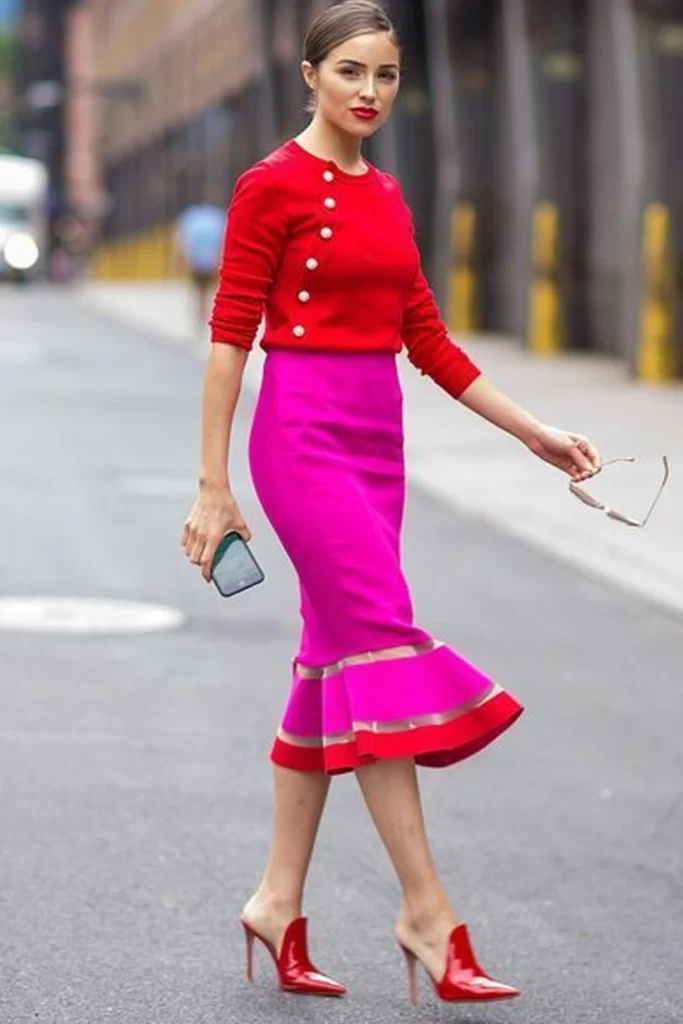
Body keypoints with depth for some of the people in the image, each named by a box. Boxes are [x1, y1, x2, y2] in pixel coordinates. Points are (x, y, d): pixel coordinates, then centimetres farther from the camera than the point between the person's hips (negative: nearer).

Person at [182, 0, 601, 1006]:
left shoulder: (385, 196, 15)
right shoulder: (273, 184, -7)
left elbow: (428, 340, 17)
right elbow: (230, 335, -8)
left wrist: (534, 433, 13)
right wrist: (213, 486, -12)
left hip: (378, 440, 8)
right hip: (305, 433, -8)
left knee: (333, 665, 8)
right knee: (382, 651, -12)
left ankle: (280, 901, 16)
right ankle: (428, 913, -10)